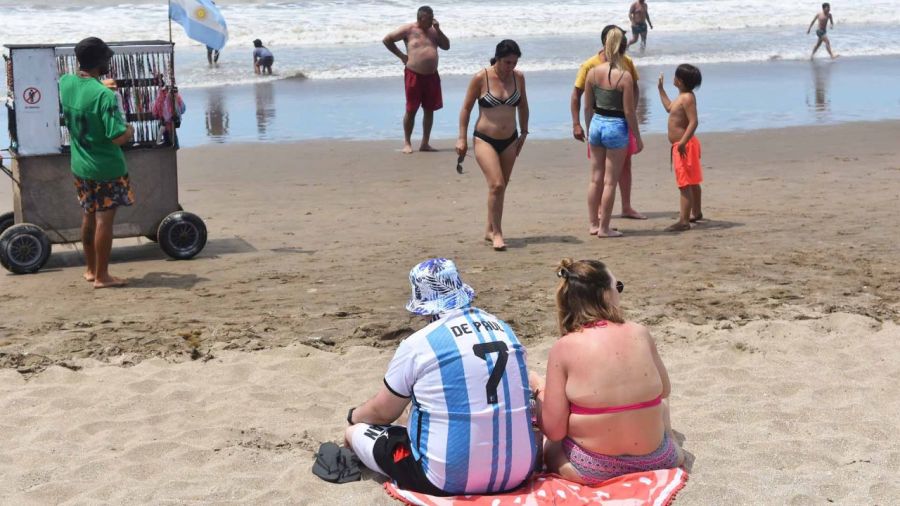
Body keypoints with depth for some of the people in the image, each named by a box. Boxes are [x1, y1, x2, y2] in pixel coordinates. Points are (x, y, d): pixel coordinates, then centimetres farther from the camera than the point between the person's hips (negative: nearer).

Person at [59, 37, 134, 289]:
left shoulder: (65, 83, -3)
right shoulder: (105, 95, -24)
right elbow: (118, 137, -25)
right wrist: (130, 130, -7)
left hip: (80, 166, 7)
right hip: (106, 168, -7)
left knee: (89, 216, 20)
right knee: (104, 220, 2)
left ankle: (91, 269, 32)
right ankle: (102, 276, 10)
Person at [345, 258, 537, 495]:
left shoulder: (418, 344, -10)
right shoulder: (503, 329, 5)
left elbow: (382, 412, 3)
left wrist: (354, 416, 27)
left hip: (448, 480, -4)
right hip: (517, 473, 4)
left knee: (354, 432, 14)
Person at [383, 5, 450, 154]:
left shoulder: (433, 30, 11)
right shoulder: (409, 30, -4)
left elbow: (446, 46, 8)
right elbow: (387, 39, 0)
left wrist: (438, 30, -3)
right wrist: (401, 55, -1)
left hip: (432, 76, 5)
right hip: (414, 75, -5)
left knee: (429, 109, 6)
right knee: (411, 110, -1)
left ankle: (425, 143, 14)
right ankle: (407, 143, 9)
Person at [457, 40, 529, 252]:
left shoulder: (518, 77, 2)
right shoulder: (481, 78, -10)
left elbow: (523, 106, 17)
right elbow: (466, 108, -2)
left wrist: (524, 133, 17)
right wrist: (462, 138, -4)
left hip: (510, 141, 5)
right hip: (485, 139, -5)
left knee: (500, 187, 11)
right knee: (496, 185, -17)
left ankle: (490, 230, 26)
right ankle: (496, 233, -9)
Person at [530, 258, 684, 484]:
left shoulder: (564, 348, -14)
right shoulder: (640, 333, -7)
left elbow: (554, 431, -14)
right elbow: (664, 390, 11)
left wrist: (540, 390, 4)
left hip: (591, 470, -2)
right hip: (653, 462, 2)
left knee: (550, 447, 32)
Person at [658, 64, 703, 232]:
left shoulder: (687, 98, -20)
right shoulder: (682, 97, 12)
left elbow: (693, 122, -29)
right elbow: (669, 107, 32)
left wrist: (683, 142, -36)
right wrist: (661, 89, 36)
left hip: (684, 146, -11)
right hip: (681, 145, 11)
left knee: (685, 184, -12)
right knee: (692, 182, 22)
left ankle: (684, 221, -14)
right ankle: (696, 213, 37)